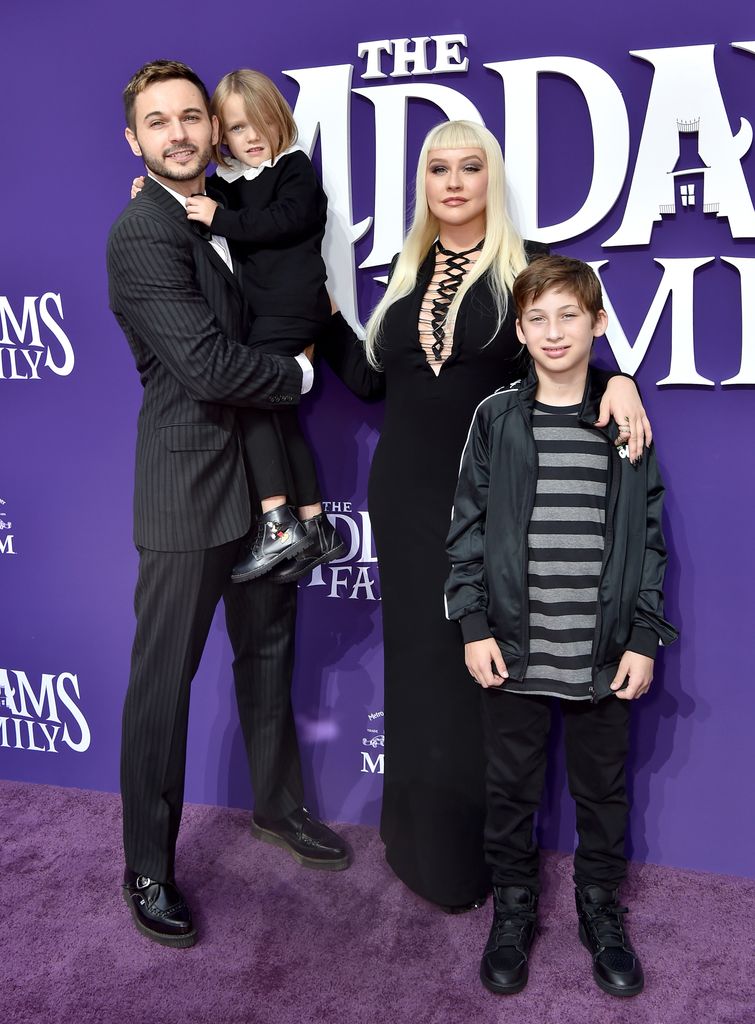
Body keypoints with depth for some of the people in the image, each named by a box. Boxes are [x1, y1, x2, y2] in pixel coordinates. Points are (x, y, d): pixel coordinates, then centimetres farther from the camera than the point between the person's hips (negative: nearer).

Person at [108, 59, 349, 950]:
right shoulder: (141, 234, -16)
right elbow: (210, 367, -24)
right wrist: (299, 373, -8)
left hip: (260, 476, 9)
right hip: (190, 485, -8)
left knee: (267, 650, 20)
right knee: (164, 678, 3)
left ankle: (277, 805, 40)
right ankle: (148, 867, 21)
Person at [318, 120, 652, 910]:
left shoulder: (526, 266, -1)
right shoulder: (407, 274, 12)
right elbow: (371, 379, 12)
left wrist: (618, 380, -23)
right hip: (407, 492, 4)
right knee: (419, 658, 10)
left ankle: (481, 847, 22)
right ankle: (424, 841, 28)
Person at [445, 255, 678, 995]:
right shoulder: (496, 418, -1)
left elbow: (649, 537, 3)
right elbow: (467, 528, 0)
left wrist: (644, 639, -2)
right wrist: (473, 626, -5)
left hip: (604, 656, 1)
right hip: (514, 653, 0)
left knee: (603, 793, 15)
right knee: (511, 792, 13)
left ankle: (600, 911, 37)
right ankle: (513, 911, 34)